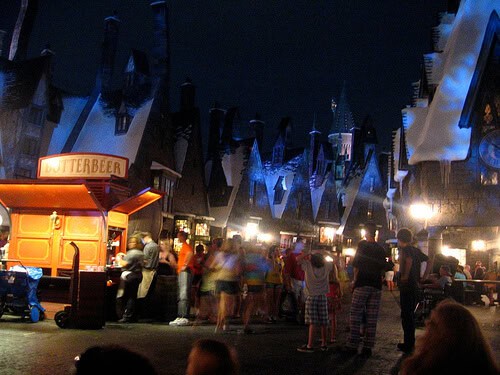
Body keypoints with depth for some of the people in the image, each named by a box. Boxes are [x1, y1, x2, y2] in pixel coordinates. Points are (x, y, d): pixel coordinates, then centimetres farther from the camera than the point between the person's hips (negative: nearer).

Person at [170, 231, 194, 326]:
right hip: (181, 273, 11)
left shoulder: (185, 246, -8)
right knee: (180, 296, 11)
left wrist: (185, 265, -23)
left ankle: (184, 318, -19)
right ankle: (180, 317, 14)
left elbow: (190, 253, -30)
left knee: (184, 296, -15)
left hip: (185, 272, -11)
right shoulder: (183, 247, 24)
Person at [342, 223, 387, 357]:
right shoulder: (381, 249, 10)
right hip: (376, 285, 4)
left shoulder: (362, 245, -3)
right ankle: (368, 347, 5)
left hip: (362, 284, -4)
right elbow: (382, 269, 15)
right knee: (372, 318, 4)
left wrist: (355, 280, 7)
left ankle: (352, 345, -4)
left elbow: (356, 265, -4)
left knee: (356, 315, -1)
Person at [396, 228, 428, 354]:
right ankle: (410, 343, 26)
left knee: (406, 315, -2)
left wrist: (405, 276, -21)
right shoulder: (416, 250, 13)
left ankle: (408, 345, 3)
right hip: (415, 285, 8)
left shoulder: (405, 249, -11)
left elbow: (409, 260, -30)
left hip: (406, 285, -8)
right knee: (410, 314, 18)